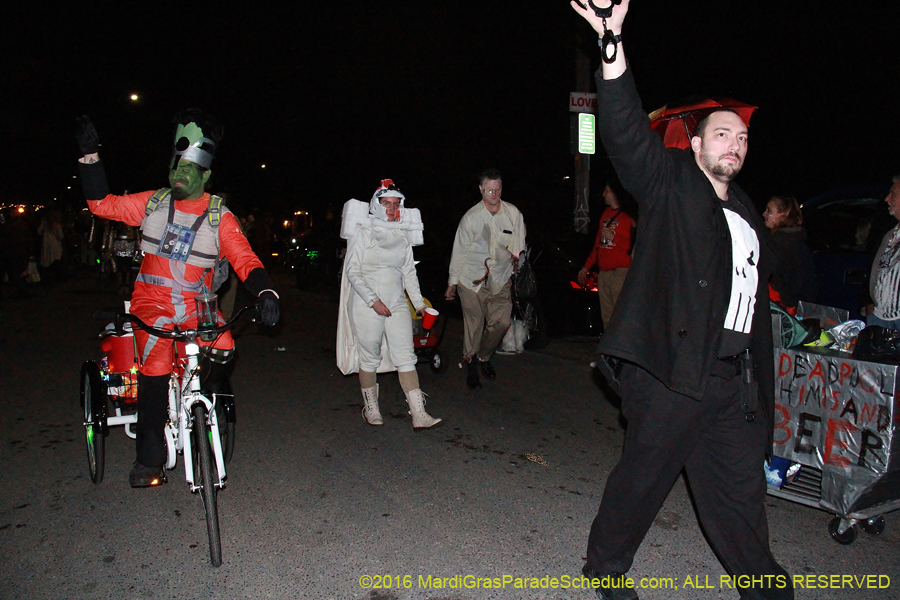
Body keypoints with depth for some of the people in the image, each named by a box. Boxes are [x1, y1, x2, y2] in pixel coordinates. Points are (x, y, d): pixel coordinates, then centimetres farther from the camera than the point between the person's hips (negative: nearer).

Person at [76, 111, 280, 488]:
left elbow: (244, 260, -8)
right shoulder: (153, 203, 6)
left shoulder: (219, 217, 0)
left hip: (195, 304, 0)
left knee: (222, 349, -26)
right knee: (156, 367, -20)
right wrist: (90, 156, 6)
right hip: (152, 302, 1)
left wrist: (265, 292, -26)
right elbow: (103, 204, 12)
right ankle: (149, 458, -5)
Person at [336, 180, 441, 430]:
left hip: (397, 304, 4)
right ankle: (371, 408, 25)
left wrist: (419, 303, 15)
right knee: (369, 358, 6)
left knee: (406, 357, -1)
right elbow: (353, 271, -7)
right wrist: (373, 300, -15)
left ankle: (419, 415, -3)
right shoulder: (363, 232, -2)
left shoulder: (403, 235, 11)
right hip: (367, 305, -4)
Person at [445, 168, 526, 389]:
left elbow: (519, 241, 16)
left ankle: (484, 357, 23)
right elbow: (459, 250, 4)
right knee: (474, 325, 1)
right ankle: (470, 364, 22)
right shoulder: (470, 217, -1)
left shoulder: (513, 213, 3)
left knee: (501, 322, -4)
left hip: (501, 280, 2)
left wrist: (516, 253, -4)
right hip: (472, 279, -2)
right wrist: (452, 282, 6)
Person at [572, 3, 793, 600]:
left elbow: (757, 300, 22)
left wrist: (762, 383, 20)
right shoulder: (671, 183, 1)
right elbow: (626, 130, -16)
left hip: (733, 377, 7)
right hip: (672, 371, -6)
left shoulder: (748, 215, 19)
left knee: (741, 488, 16)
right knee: (644, 476, 6)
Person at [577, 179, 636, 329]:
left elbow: (632, 246, -8)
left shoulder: (628, 217, -3)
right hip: (603, 271, 7)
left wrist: (613, 237, -13)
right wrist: (587, 266, 24)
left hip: (620, 270, -7)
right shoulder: (606, 213, 19)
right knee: (606, 315, 6)